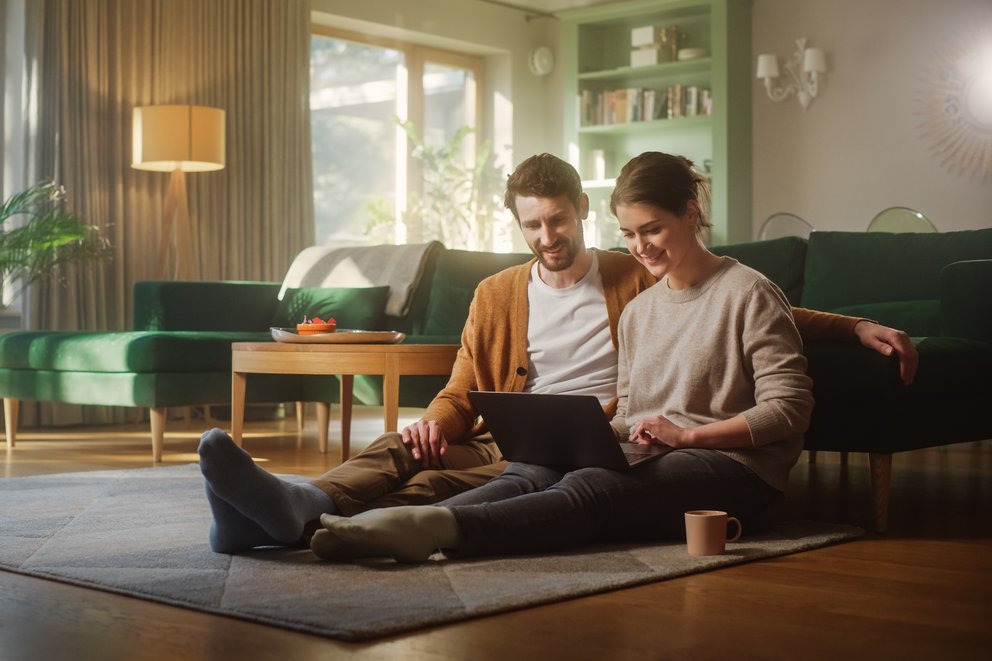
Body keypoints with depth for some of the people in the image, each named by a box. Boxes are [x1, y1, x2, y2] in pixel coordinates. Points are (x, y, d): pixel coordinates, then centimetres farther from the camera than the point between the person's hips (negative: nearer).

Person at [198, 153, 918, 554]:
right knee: (402, 447, -28)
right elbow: (461, 394, 18)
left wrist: (857, 326, 5)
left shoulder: (639, 281, 12)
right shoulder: (497, 295, 20)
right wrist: (434, 422, -8)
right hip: (507, 441, 5)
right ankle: (296, 506, -55)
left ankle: (308, 518, -59)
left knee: (444, 481, -35)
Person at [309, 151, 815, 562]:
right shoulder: (637, 311, 23)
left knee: (588, 489, -34)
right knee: (531, 474, -25)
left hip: (731, 466, -6)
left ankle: (442, 527, -56)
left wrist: (686, 434, -13)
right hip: (647, 461, 6)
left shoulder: (748, 293, 1)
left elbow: (789, 408, -6)